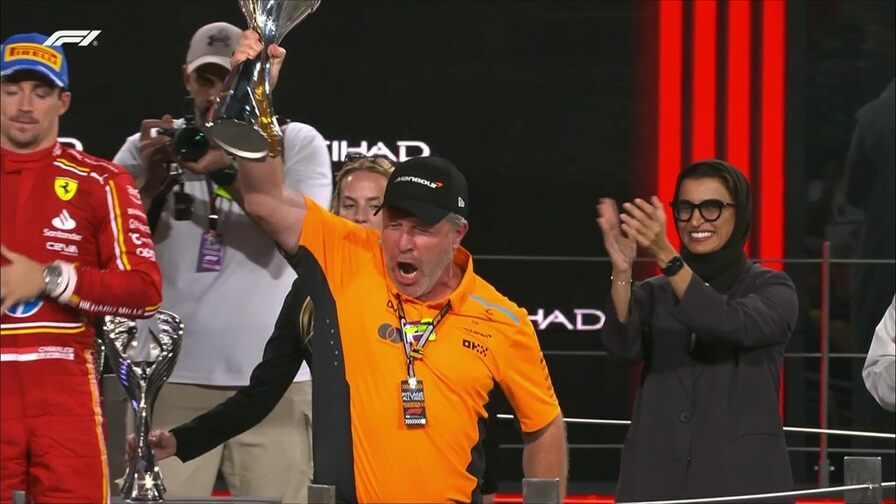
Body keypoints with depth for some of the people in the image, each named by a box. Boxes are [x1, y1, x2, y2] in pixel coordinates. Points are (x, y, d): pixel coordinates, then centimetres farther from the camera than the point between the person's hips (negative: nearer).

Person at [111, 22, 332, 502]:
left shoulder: (298, 144, 7)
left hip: (273, 378, 0)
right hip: (170, 375, 1)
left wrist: (227, 169, -17)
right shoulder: (148, 147, 9)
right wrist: (151, 175, -11)